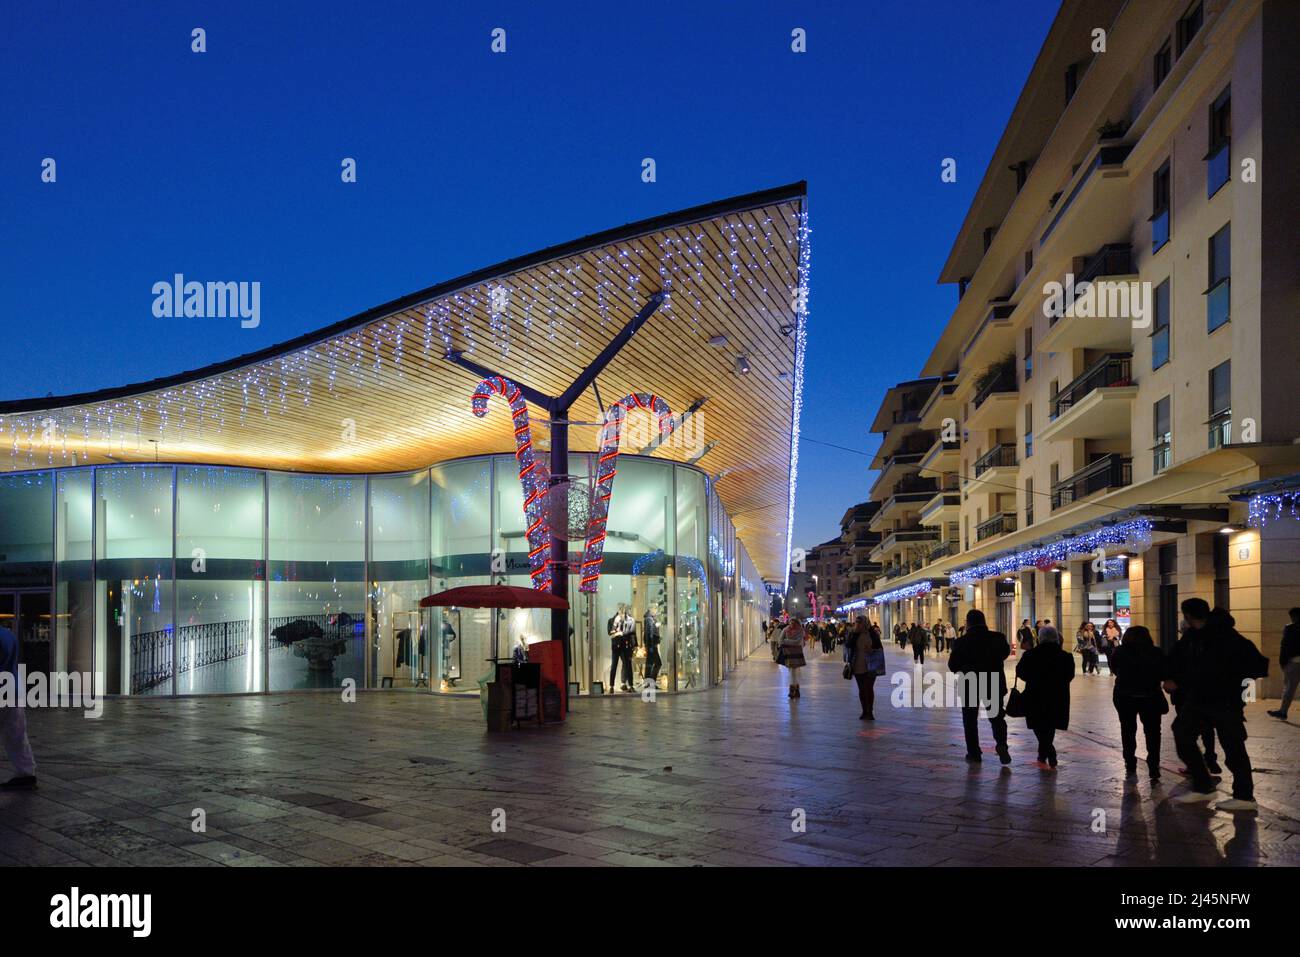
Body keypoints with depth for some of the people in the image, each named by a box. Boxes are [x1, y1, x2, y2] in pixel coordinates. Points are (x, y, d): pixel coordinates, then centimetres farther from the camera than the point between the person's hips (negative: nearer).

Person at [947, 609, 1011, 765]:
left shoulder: (961, 641, -14)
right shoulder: (997, 637, -8)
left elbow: (952, 666, -7)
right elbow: (1006, 653, 13)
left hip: (970, 686, -2)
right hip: (994, 684, 2)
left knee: (970, 720, 12)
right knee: (997, 717, 12)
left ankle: (973, 752, 12)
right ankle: (1001, 744, -9)